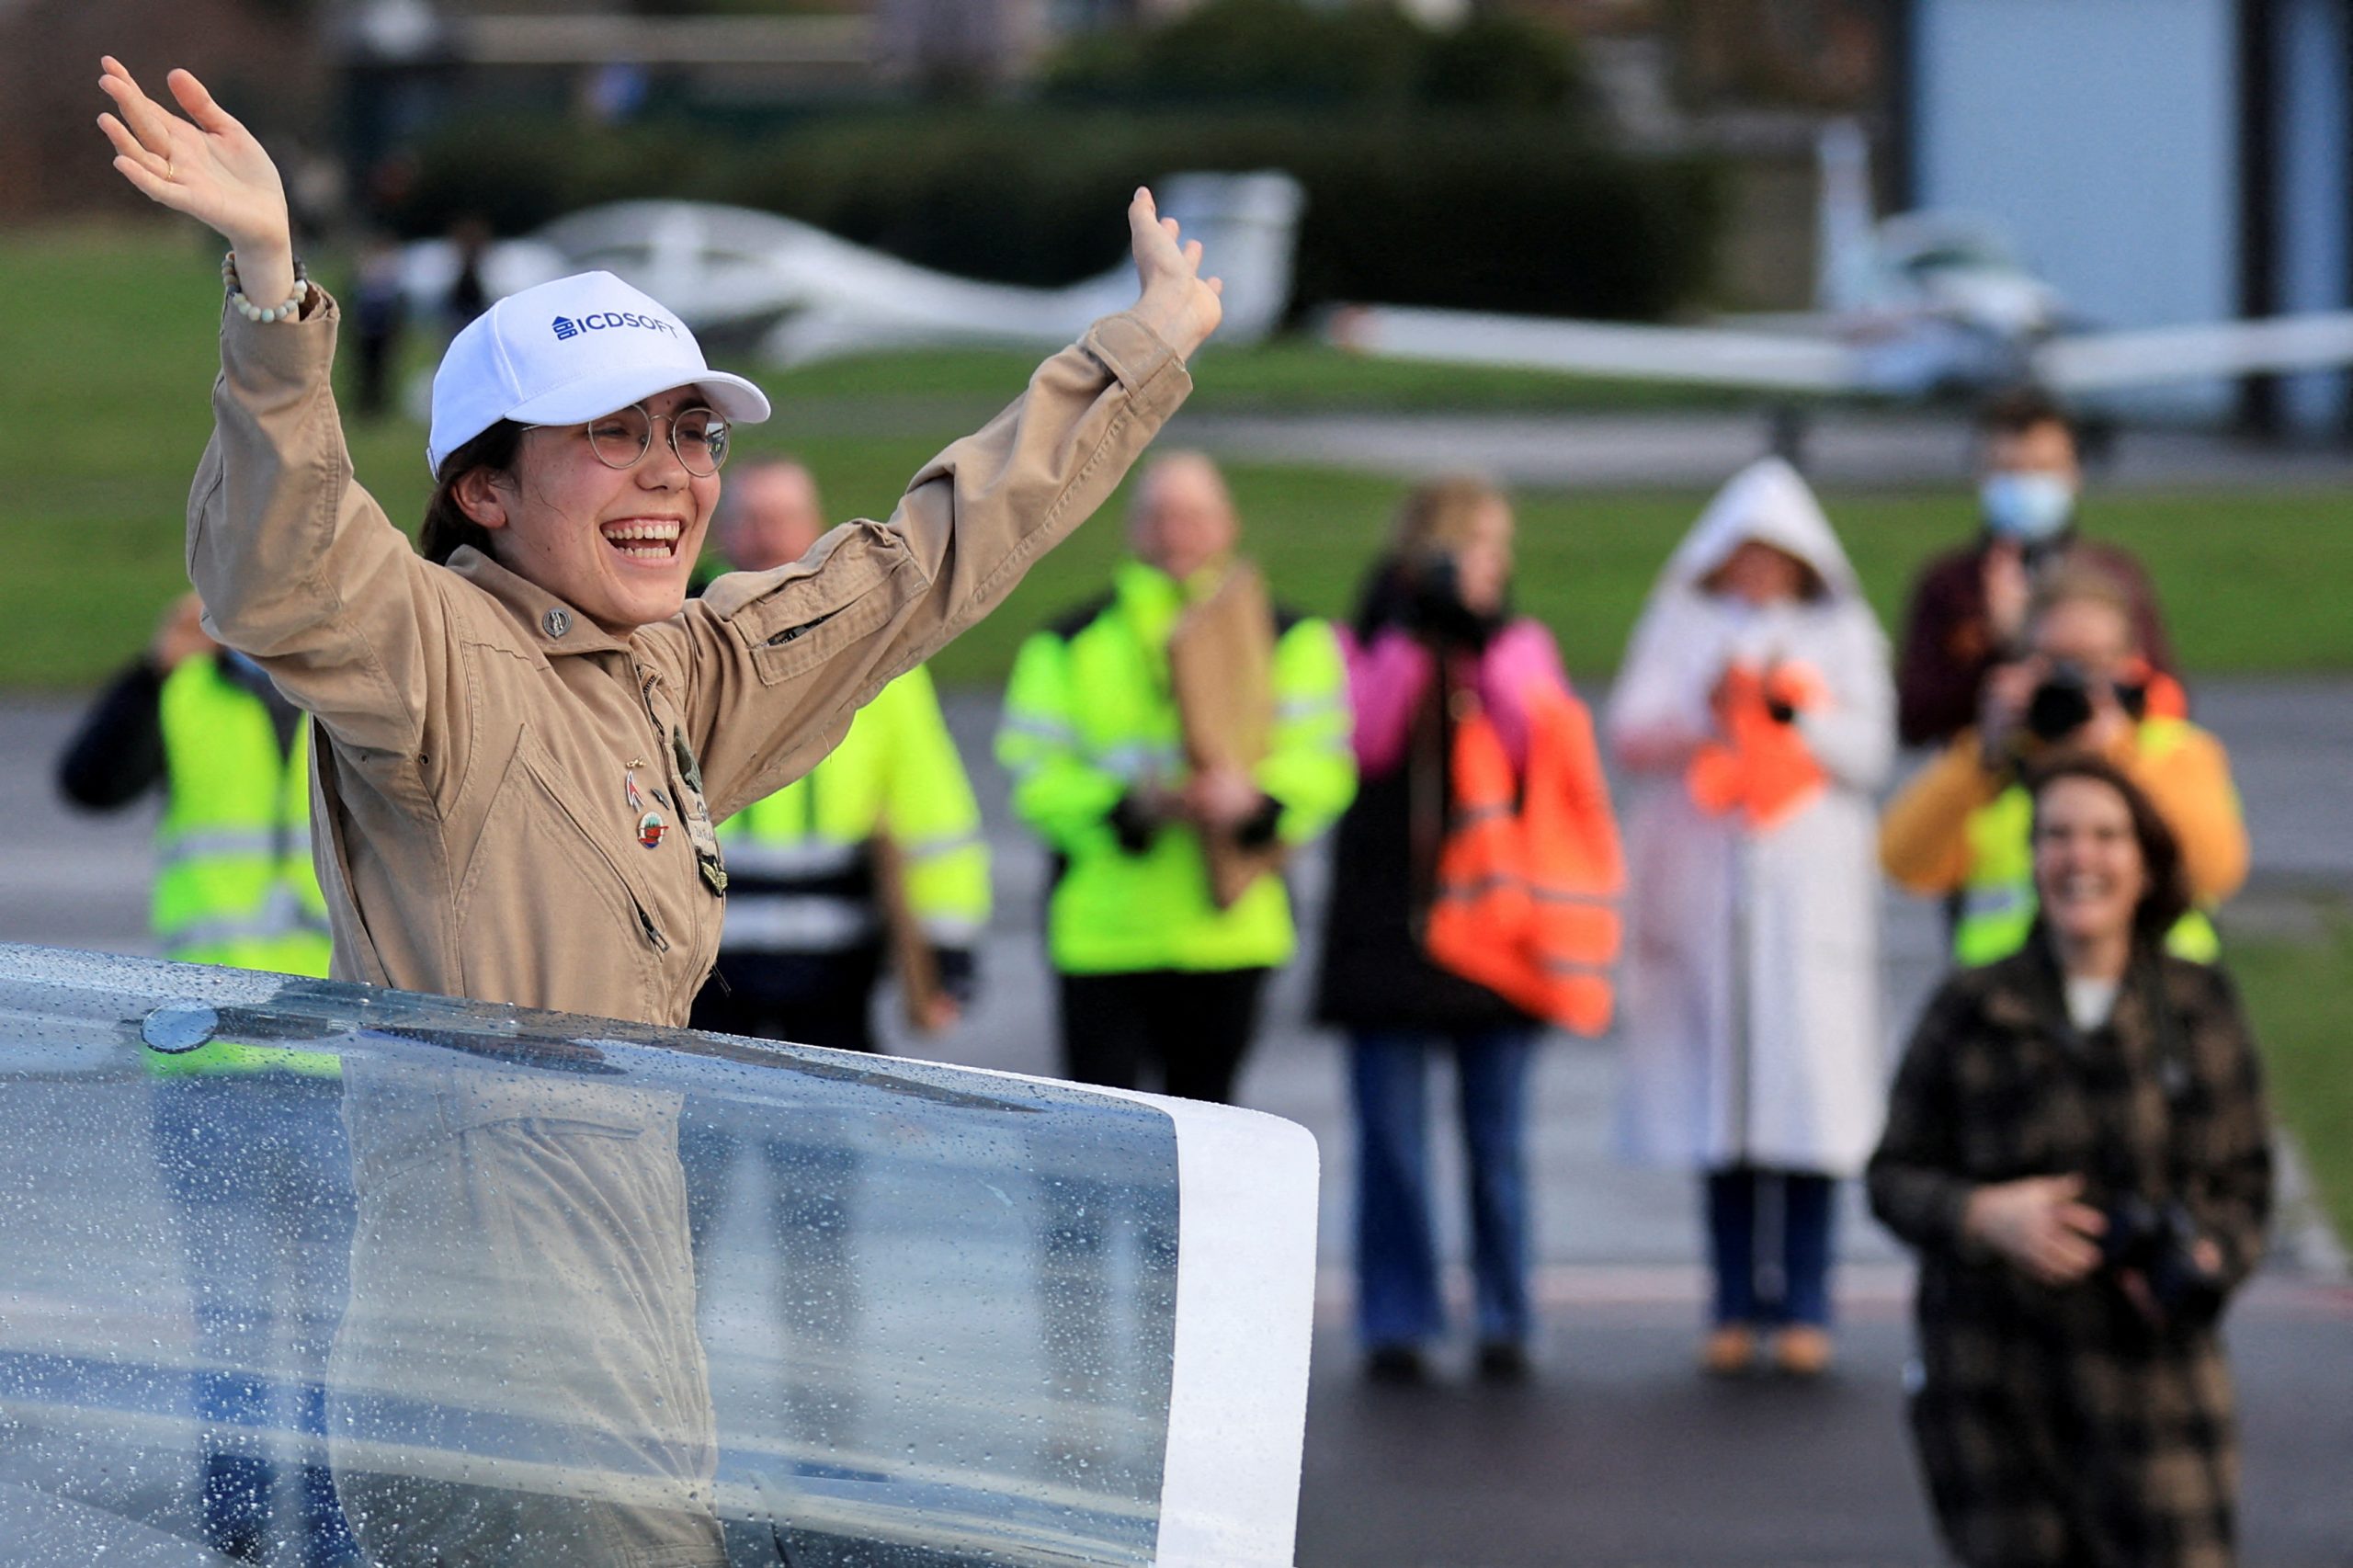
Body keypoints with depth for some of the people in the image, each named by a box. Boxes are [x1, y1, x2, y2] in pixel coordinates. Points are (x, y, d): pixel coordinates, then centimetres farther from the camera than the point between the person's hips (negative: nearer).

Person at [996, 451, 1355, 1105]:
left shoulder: (1289, 642, 8)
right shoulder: (1070, 647, 6)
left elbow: (1321, 763, -1)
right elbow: (1037, 777, -1)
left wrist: (1253, 800, -22)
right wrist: (1131, 804, -20)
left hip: (1229, 930, 1)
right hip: (1103, 924, -1)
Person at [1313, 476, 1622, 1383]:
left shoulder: (1520, 645, 13)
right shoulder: (1369, 642, 9)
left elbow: (1535, 743, -5)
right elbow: (1363, 740, -9)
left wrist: (1479, 636, -10)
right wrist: (1414, 629, -10)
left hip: (1489, 917, 1)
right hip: (1387, 920, -1)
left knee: (1497, 1138, 0)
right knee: (1391, 1136, -2)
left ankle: (1505, 1321, 5)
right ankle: (1397, 1321, 3)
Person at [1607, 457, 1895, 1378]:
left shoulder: (1843, 635, 10)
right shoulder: (1680, 627, 12)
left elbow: (1870, 752, 1)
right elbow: (1630, 734, 1)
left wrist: (1796, 710, -13)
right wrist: (1707, 711, -15)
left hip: (1808, 888, -1)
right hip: (1702, 883, 1)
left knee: (1807, 1082, -8)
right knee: (1719, 1088, -1)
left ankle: (1802, 1304, -4)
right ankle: (1737, 1303, 4)